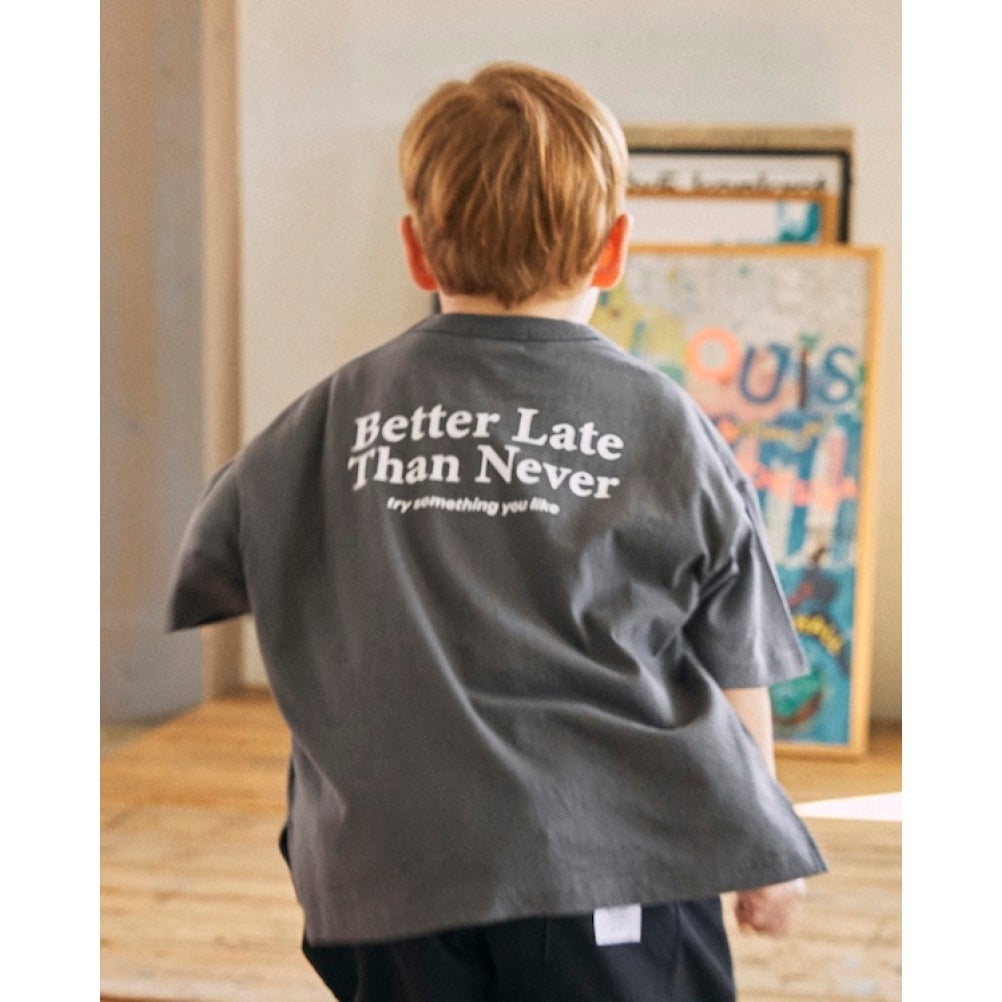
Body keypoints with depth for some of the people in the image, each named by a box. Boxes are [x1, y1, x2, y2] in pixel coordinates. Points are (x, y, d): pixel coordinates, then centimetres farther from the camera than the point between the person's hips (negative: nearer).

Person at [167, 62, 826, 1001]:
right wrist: (763, 852, 19)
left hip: (401, 873, 2)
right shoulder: (667, 426, -1)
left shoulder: (341, 413, 1)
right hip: (617, 872, -1)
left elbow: (214, 562, 16)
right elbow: (735, 673, 4)